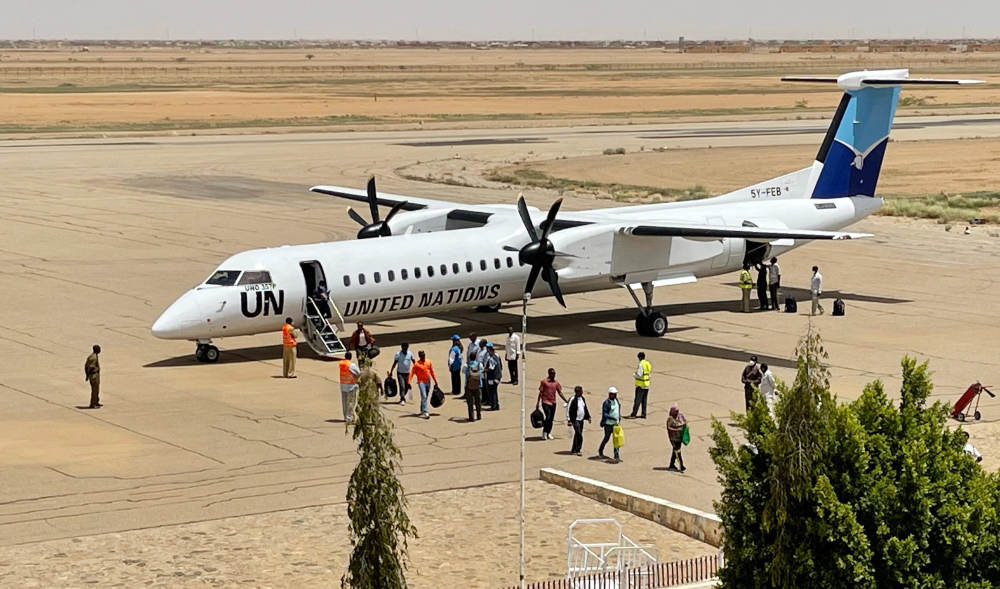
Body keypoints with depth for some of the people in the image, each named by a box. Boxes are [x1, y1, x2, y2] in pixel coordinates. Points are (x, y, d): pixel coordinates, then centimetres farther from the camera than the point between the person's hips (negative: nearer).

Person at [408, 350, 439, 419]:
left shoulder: (428, 362, 7)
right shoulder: (416, 364, -7)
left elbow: (432, 372, 15)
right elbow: (412, 373, -10)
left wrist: (435, 381, 16)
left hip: (428, 382, 5)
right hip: (421, 382, -5)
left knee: (425, 397, 15)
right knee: (424, 397, -16)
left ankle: (422, 410, 31)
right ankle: (425, 413, -21)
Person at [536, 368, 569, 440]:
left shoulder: (556, 382, 9)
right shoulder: (544, 381, -4)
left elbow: (560, 393, 12)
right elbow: (540, 392, -2)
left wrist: (566, 401, 6)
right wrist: (538, 403, -6)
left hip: (553, 402, 5)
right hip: (545, 402, -5)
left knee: (551, 418, 7)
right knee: (548, 417, -16)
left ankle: (549, 433, 17)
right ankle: (544, 432, -1)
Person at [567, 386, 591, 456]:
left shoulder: (582, 399, 9)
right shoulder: (573, 399, -15)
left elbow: (585, 408, 22)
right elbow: (569, 410, -14)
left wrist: (588, 416, 16)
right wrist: (569, 420, -17)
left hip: (581, 419, 8)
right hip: (575, 420, -8)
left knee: (577, 435, 13)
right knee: (579, 435, -14)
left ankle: (573, 450, 23)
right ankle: (578, 450, -9)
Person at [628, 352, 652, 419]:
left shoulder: (641, 364, -17)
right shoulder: (648, 364, 7)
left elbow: (639, 375, -21)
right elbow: (650, 373, 14)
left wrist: (634, 375, -2)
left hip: (640, 385, -8)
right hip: (647, 385, 8)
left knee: (638, 400, -6)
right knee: (644, 400, 12)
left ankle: (634, 414, -6)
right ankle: (643, 414, 14)